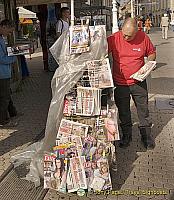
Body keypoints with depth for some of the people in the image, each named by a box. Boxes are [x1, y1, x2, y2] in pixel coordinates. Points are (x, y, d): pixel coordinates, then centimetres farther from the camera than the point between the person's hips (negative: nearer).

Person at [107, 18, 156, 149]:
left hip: (139, 82, 1)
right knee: (124, 112, 13)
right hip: (120, 83, 0)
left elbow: (152, 53, 9)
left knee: (143, 110, 11)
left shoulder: (143, 37, -7)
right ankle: (126, 135, 32)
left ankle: (146, 135, 29)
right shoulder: (114, 39, -11)